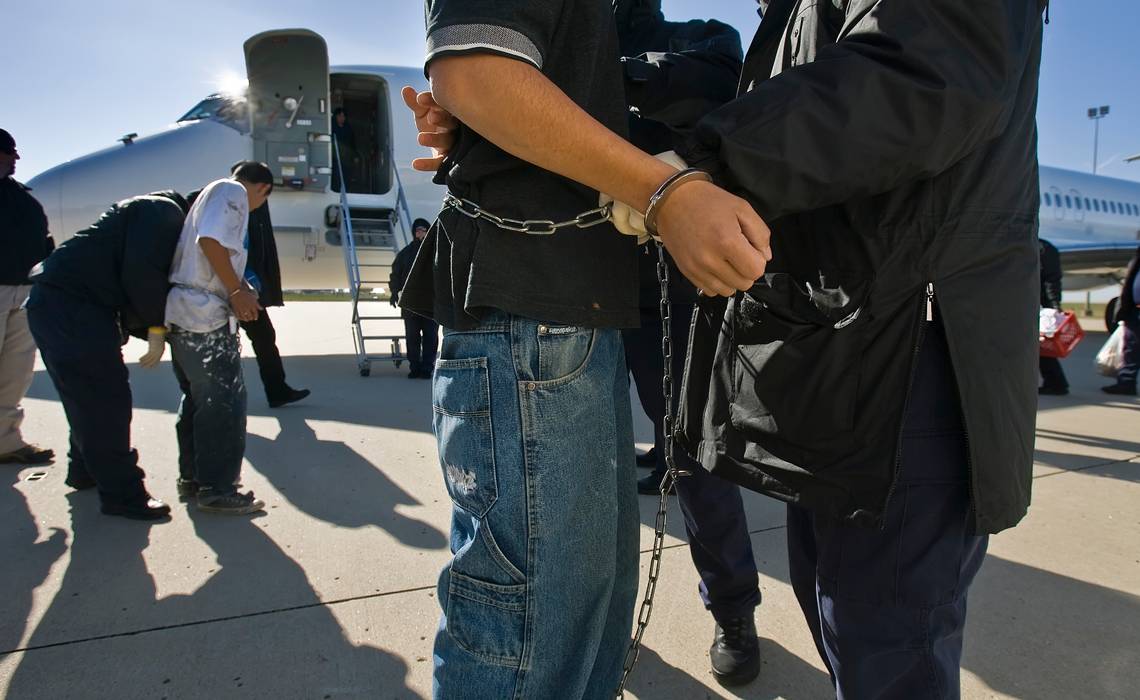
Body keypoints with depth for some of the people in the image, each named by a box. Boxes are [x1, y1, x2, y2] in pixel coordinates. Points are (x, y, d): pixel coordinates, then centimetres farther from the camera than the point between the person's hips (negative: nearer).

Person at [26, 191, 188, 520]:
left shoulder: (155, 212, 24)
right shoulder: (164, 212, -7)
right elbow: (141, 272, -20)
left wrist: (153, 326, 7)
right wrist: (157, 325, -10)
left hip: (54, 303, 11)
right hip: (72, 307, -11)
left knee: (90, 398, 21)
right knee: (105, 401, -7)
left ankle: (85, 469, 37)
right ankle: (122, 494, 0)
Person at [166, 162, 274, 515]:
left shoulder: (213, 192, 24)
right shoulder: (232, 192, -5)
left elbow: (205, 242, 21)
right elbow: (210, 239, -21)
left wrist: (239, 289, 16)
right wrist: (237, 291, -16)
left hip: (182, 313, 10)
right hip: (205, 314, -10)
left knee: (197, 398, 17)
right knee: (224, 402, -4)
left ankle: (192, 477, 27)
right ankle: (217, 489, 2)